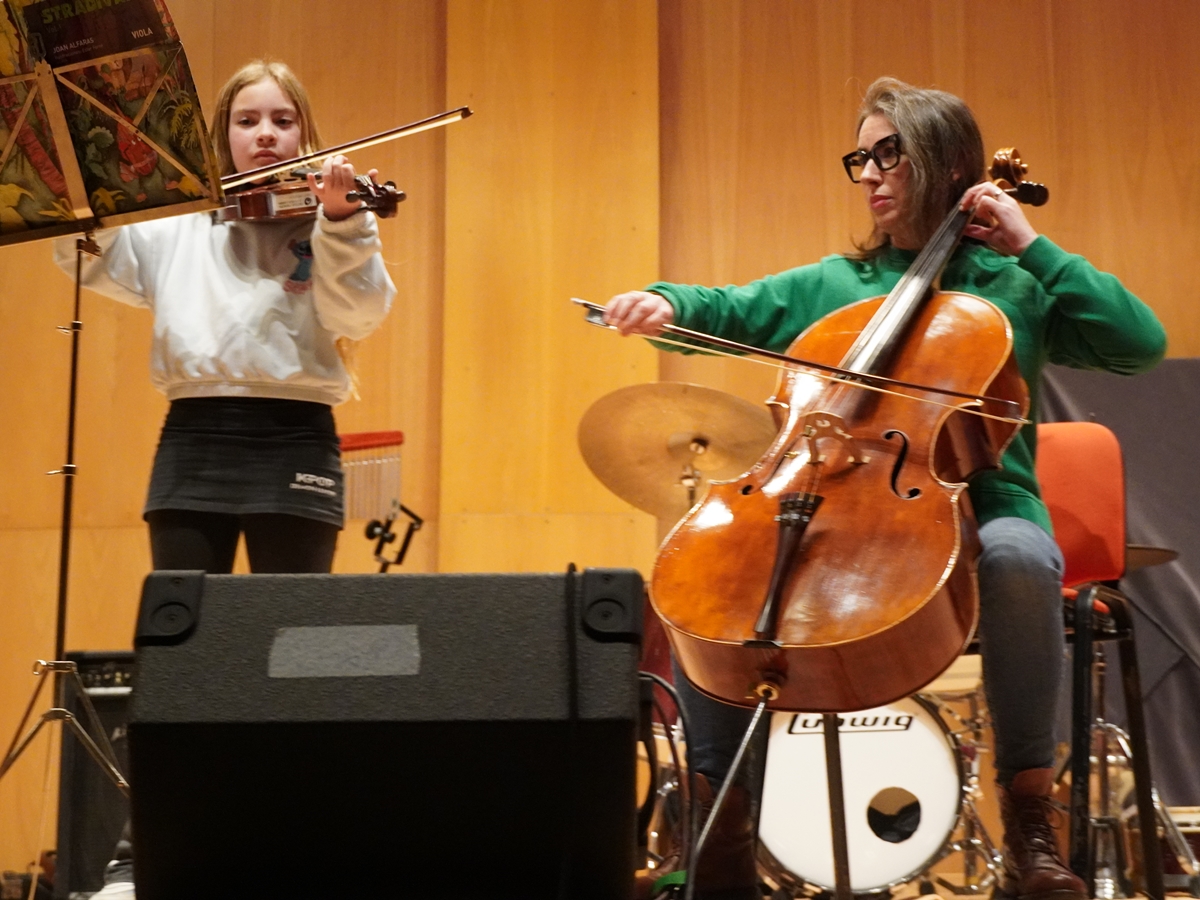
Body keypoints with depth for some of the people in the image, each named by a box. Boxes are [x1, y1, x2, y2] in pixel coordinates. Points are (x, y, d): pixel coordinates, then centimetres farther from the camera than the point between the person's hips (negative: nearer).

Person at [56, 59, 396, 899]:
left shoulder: (329, 220, 6)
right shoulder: (178, 224, 14)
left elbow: (359, 313, -11)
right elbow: (87, 254, 11)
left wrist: (341, 220, -27)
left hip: (293, 444, -2)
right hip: (194, 441, 2)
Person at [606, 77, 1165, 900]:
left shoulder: (1013, 288, 10)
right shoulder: (830, 285, 19)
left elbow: (1143, 342, -2)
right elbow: (729, 311, 12)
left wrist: (1032, 245, -2)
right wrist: (665, 303, -10)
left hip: (976, 515, -3)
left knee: (1020, 555, -38)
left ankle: (1030, 819, -25)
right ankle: (724, 831, -11)